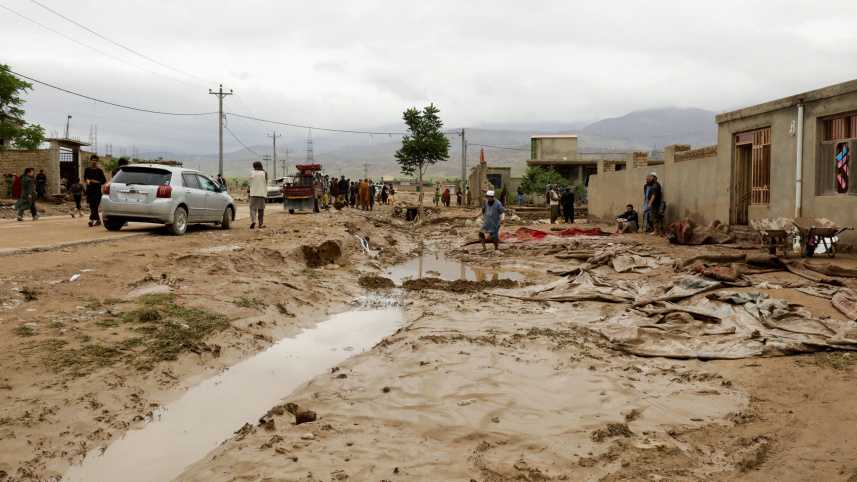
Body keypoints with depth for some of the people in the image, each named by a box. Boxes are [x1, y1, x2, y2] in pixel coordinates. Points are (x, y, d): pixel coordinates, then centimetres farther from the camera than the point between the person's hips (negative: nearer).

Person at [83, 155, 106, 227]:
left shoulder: (99, 171, 2)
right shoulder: (87, 170, 7)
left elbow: (104, 180, 5)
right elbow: (85, 178, 14)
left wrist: (97, 182, -12)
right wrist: (86, 181, -9)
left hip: (97, 190, -3)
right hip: (89, 190, 3)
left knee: (95, 206, -14)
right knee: (91, 206, 6)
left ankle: (91, 220, -23)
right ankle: (98, 220, 17)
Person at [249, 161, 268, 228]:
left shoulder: (252, 173, -2)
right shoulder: (264, 173, 2)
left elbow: (250, 183, 5)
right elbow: (266, 184, 8)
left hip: (253, 193, -1)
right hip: (262, 193, 1)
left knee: (253, 208, 1)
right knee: (261, 209, 8)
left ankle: (253, 220, -23)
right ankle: (261, 224, 10)